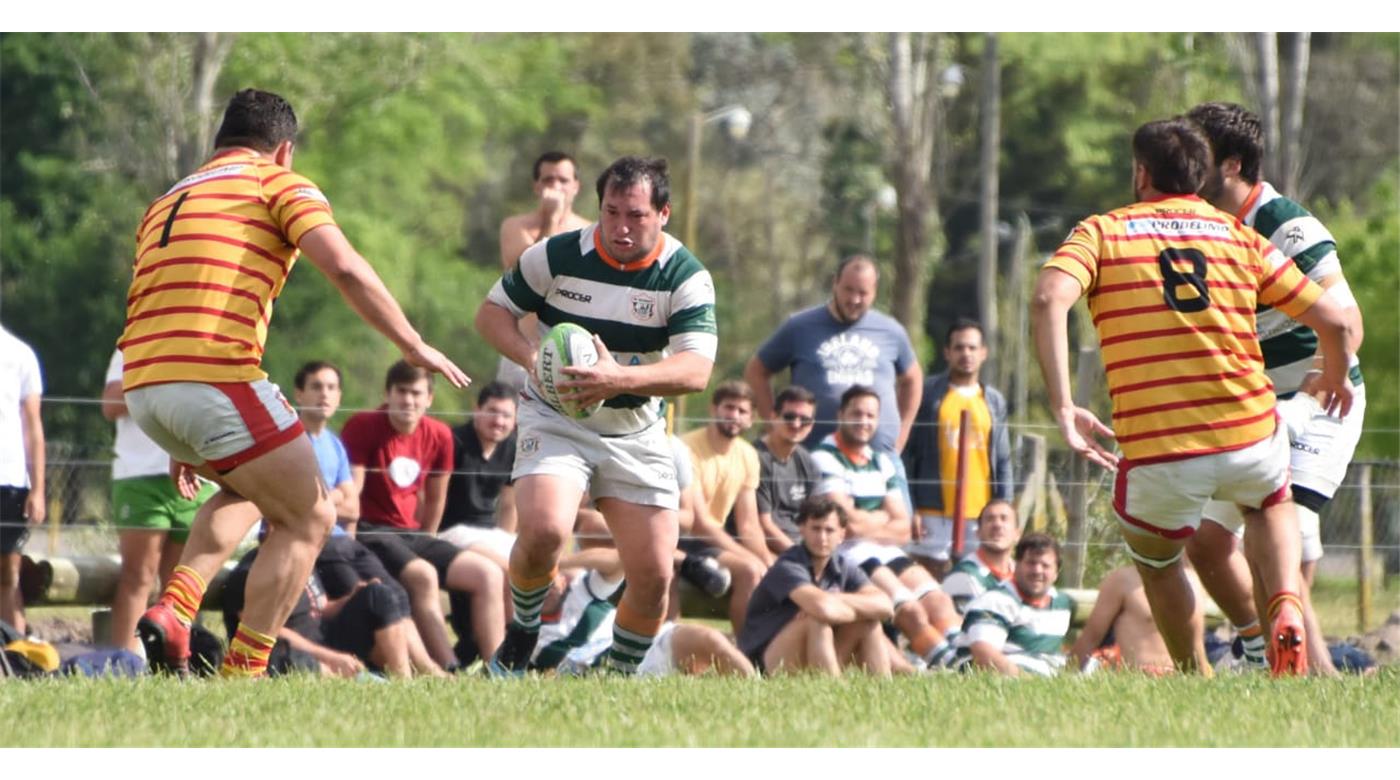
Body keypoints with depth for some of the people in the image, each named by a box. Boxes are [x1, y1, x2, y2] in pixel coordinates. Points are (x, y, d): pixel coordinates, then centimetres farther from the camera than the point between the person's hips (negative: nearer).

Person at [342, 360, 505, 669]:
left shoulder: (439, 436, 6)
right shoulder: (363, 426, -11)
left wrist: (427, 543, 20)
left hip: (411, 534, 7)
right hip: (369, 532, -7)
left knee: (489, 574, -5)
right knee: (422, 575, -34)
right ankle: (449, 670, -37)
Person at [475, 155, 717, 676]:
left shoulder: (686, 277, -11)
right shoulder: (555, 256, -10)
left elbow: (696, 370, -22)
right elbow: (492, 311, 2)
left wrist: (620, 378, -39)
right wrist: (534, 359, -19)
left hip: (637, 434, 2)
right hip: (556, 421, -2)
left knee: (654, 575, -4)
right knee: (544, 530, -28)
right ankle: (521, 634, 1)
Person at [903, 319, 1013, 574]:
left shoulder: (994, 401, 13)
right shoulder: (926, 393, 2)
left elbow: (1003, 461, 14)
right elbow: (907, 454, 0)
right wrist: (909, 508, -7)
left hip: (981, 515, 3)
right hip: (933, 512, -3)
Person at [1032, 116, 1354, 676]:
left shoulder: (1101, 232, 6)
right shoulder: (1242, 238, 12)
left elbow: (1049, 299, -14)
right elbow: (1332, 318, 9)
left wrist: (1062, 409, -14)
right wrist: (1336, 376, 30)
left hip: (1156, 457, -2)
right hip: (1249, 440, 2)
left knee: (1156, 562, 30)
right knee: (1272, 505, 35)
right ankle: (1285, 607, 9)